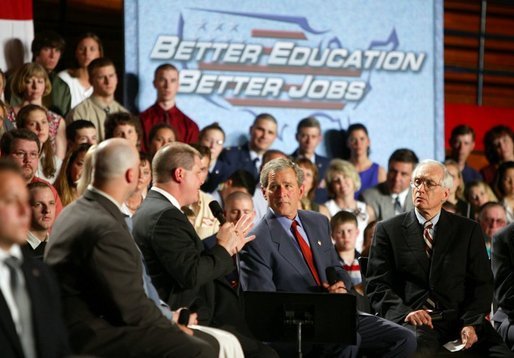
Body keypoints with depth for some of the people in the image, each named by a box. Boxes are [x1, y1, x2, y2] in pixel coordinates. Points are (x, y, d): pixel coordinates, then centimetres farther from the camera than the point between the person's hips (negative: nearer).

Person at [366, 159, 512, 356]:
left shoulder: (468, 230, 14)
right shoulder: (387, 230, 11)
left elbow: (482, 284, 9)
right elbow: (377, 286, 5)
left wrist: (471, 323, -10)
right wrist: (405, 312, -15)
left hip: (458, 318, 2)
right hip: (409, 322, -2)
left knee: (499, 352, -27)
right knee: (420, 345, -39)